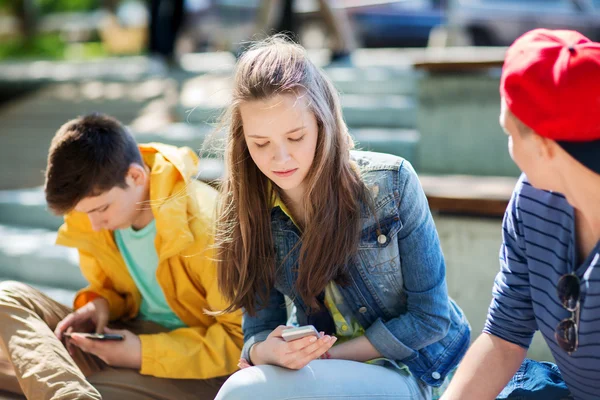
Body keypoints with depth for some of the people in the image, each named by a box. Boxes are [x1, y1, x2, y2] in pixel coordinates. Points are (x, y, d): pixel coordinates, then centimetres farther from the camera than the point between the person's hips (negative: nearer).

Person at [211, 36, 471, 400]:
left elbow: (431, 317, -11)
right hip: (323, 364, 5)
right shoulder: (251, 210, -6)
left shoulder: (390, 183, -16)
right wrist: (268, 351, -26)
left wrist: (327, 354, -16)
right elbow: (259, 328, -1)